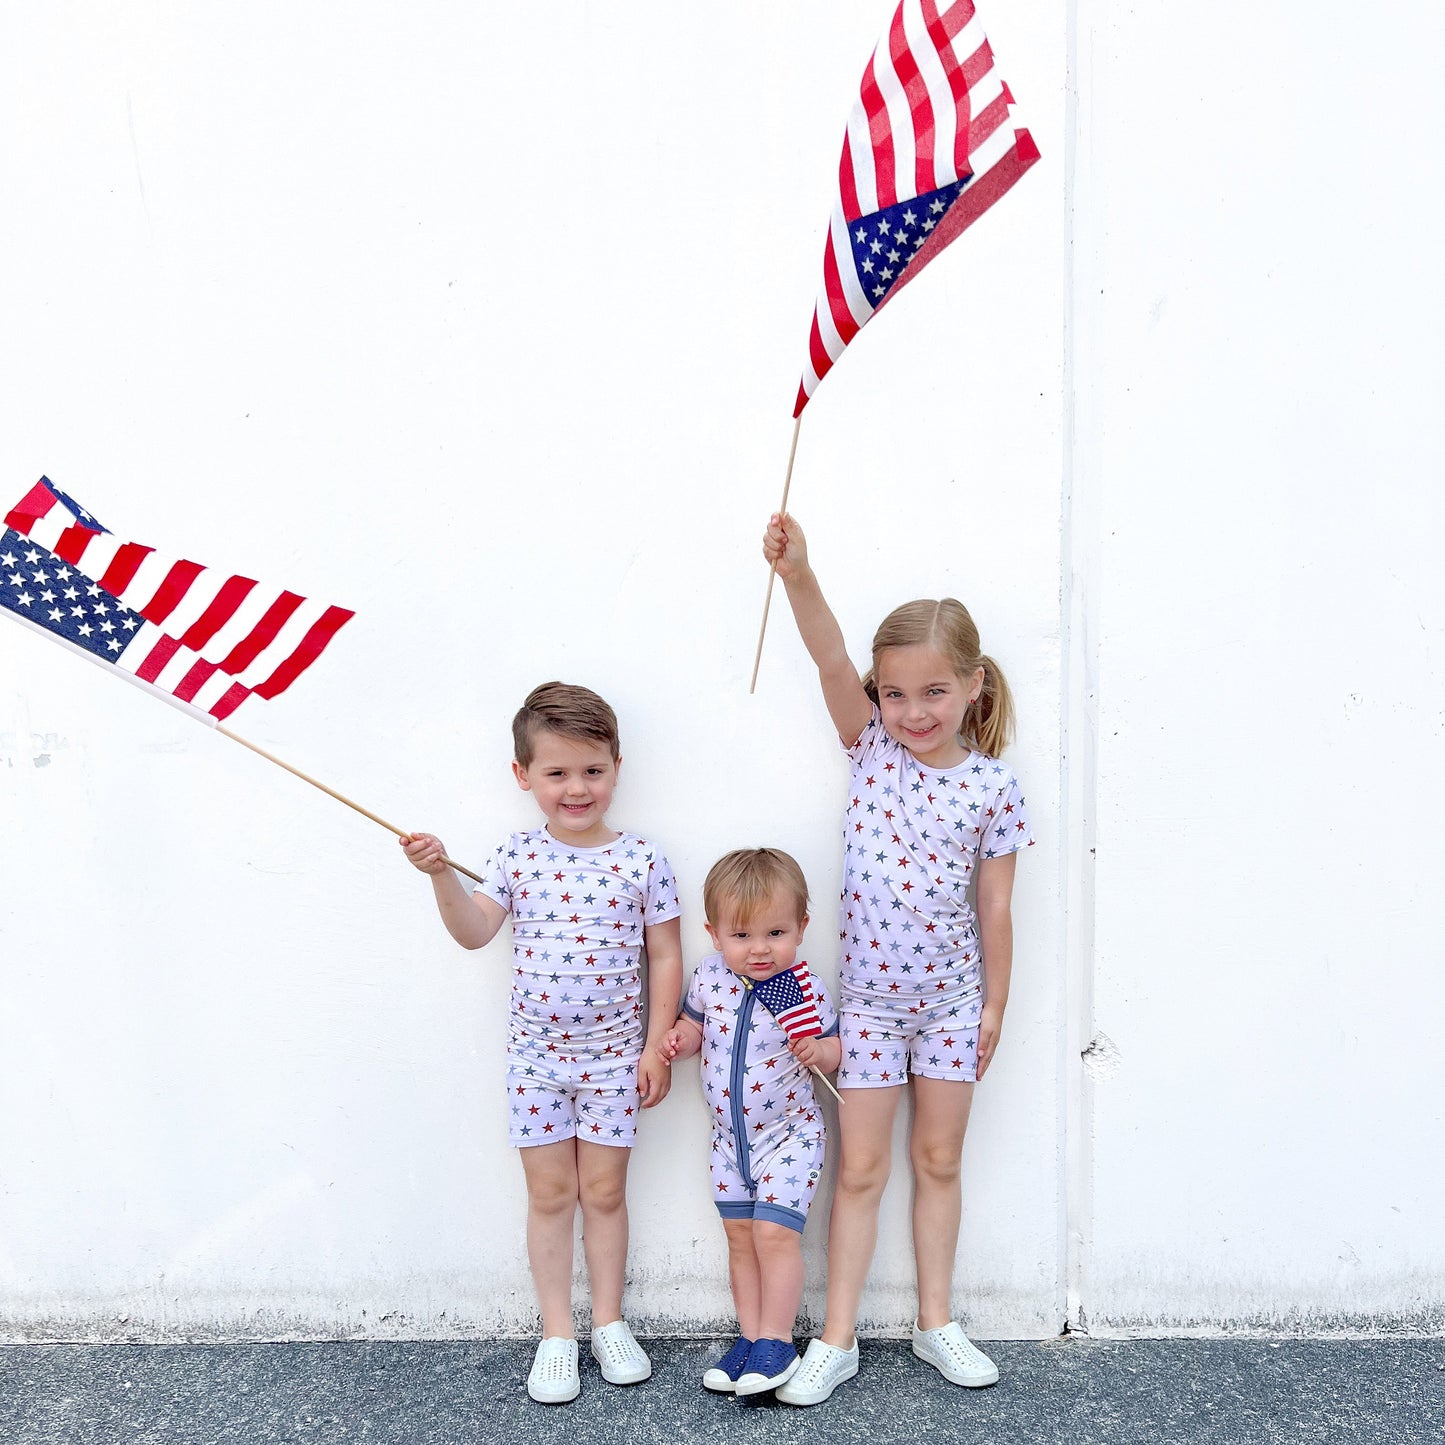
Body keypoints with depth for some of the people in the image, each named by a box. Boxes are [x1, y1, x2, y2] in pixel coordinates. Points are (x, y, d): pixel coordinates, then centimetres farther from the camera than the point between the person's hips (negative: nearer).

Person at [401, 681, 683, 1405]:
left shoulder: (640, 860, -7)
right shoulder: (515, 857, -3)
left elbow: (664, 955, -3)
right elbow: (474, 932, -4)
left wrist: (657, 1045, -5)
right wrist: (441, 876, -19)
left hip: (614, 1054, -1)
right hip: (535, 1053, 1)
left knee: (604, 1190, 8)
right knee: (549, 1191, 8)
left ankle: (608, 1322, 26)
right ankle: (556, 1333, 20)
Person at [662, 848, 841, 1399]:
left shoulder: (805, 988, -17)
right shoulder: (709, 976, -8)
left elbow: (835, 1051, -6)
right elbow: (695, 1022, 10)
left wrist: (819, 1052, -28)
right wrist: (680, 1038, -11)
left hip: (789, 1132, -4)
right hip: (729, 1134, 5)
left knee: (775, 1231, -11)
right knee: (739, 1236, 12)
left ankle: (777, 1342, 4)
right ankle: (751, 1337, 24)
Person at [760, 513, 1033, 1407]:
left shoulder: (993, 787, -8)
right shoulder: (872, 744, -5)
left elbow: (995, 910, -2)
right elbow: (832, 661, -23)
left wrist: (994, 1006, 1)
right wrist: (798, 574, -39)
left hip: (951, 998, 0)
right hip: (869, 996, 0)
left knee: (939, 1160, 13)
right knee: (861, 1168, 6)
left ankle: (936, 1322, 28)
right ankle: (837, 1340, 16)